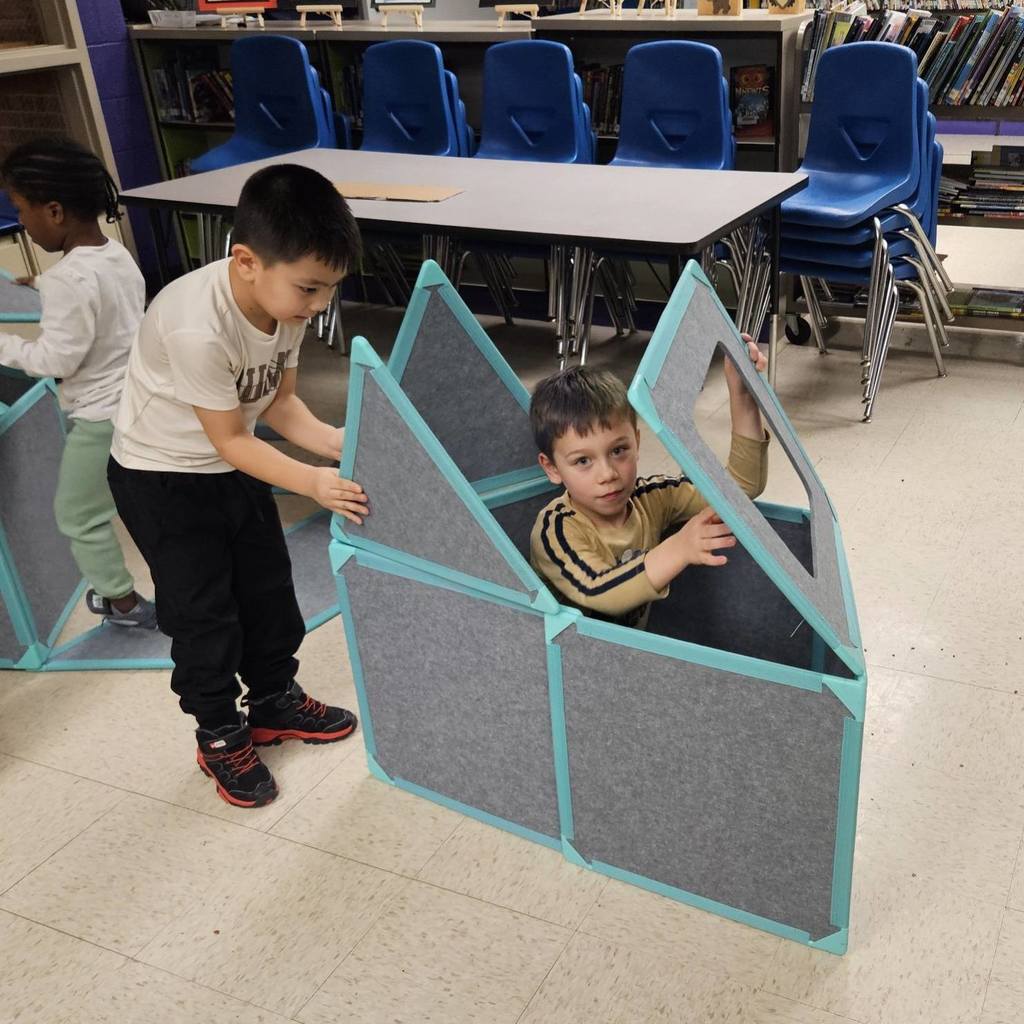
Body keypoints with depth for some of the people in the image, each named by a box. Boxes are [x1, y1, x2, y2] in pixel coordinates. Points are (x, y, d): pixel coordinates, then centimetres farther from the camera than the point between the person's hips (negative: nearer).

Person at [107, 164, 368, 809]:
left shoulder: (287, 300, -14)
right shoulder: (198, 329, -37)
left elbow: (279, 400, -4)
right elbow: (229, 440, -27)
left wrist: (331, 441, -21)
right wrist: (311, 483, -35)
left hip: (235, 463, 7)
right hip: (163, 477, -7)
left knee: (269, 585, 15)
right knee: (203, 610, 2)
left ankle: (275, 701, 37)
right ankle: (221, 736, 22)